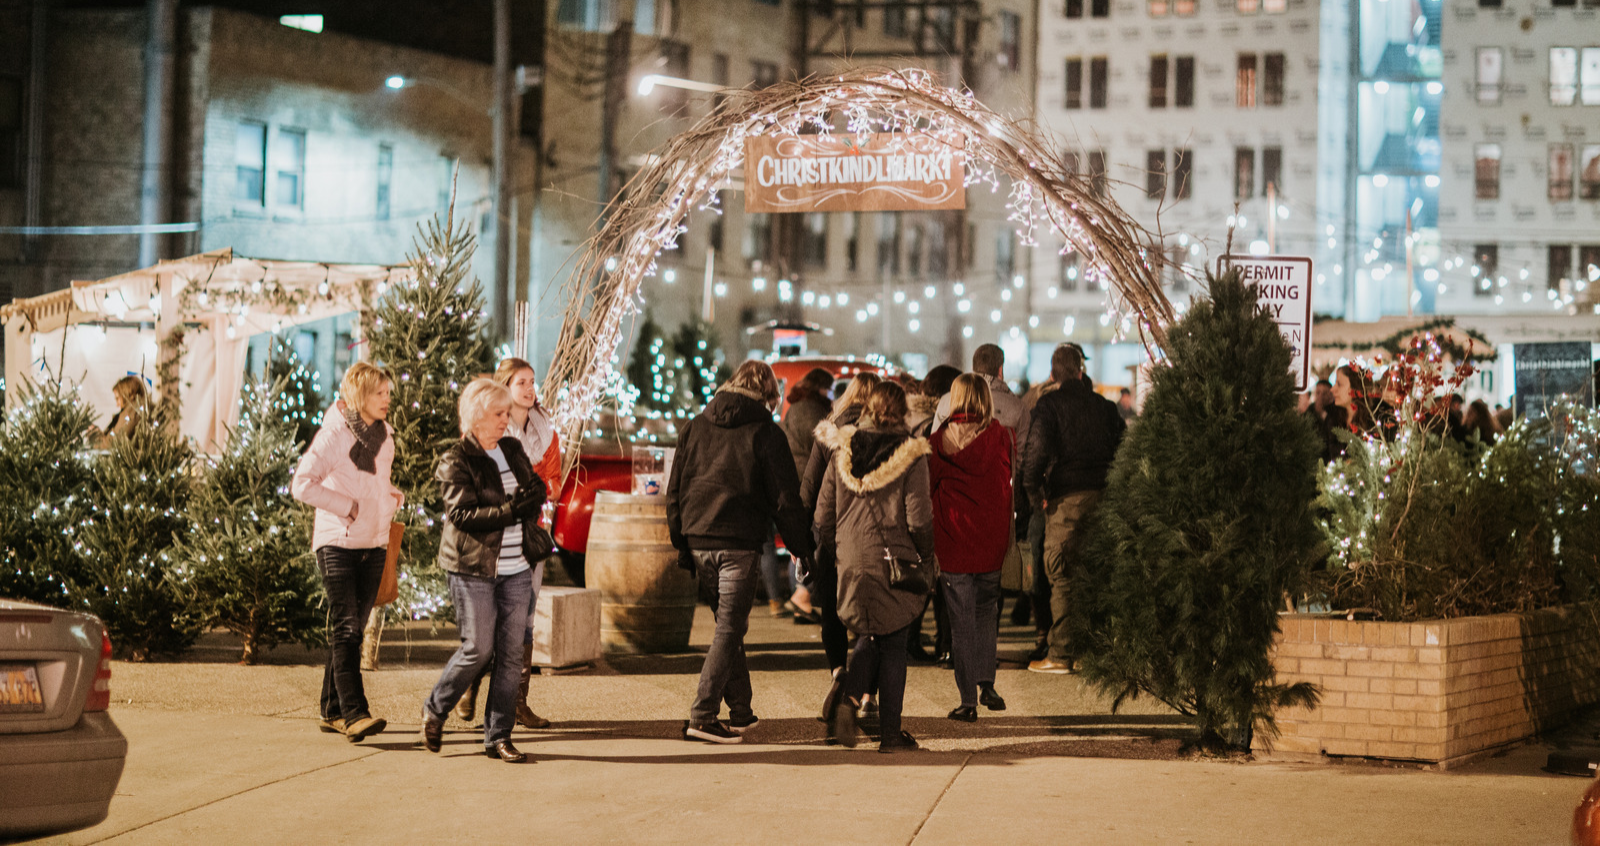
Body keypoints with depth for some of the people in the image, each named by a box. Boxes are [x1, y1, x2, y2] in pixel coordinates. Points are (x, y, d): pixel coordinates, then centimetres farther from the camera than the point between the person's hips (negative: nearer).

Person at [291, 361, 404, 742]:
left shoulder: (383, 433, 11)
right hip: (337, 542, -7)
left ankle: (333, 711, 16)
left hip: (373, 544, 7)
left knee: (353, 630, 9)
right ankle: (354, 713, -21)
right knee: (346, 628, -14)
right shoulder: (334, 434, -11)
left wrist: (392, 496, 5)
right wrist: (348, 507, -17)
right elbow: (302, 484, -16)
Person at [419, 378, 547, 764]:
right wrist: (509, 510, -24)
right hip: (473, 570, -6)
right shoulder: (456, 462, -7)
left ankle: (498, 736, 8)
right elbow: (462, 514, -16)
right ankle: (435, 709, 20)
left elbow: (536, 490, 16)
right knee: (478, 649, -5)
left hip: (516, 570, 6)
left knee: (511, 653, 2)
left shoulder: (513, 450, 13)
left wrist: (532, 497, -8)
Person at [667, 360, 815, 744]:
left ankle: (740, 712, 22)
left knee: (727, 623, 17)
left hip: (698, 539, 5)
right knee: (729, 628, -2)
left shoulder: (695, 427, 11)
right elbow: (785, 498, -5)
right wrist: (802, 548, 4)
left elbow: (675, 490, 14)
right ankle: (702, 717, -9)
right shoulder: (765, 434, -4)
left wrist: (682, 543, 20)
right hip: (739, 543, -5)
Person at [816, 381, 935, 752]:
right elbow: (918, 518, -11)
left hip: (851, 561, 3)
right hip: (895, 561, -3)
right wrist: (928, 557, 4)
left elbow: (824, 514, 5)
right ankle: (890, 732, 10)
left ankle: (849, 699, -4)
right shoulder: (911, 456, -9)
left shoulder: (842, 453, 2)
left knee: (869, 637, 20)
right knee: (894, 644, 7)